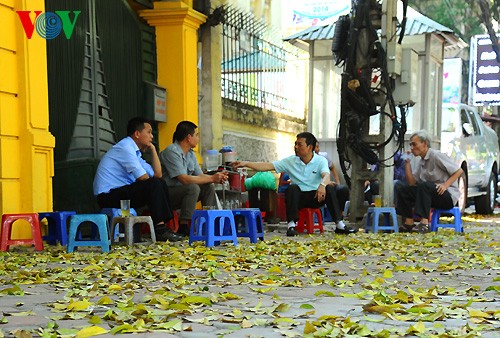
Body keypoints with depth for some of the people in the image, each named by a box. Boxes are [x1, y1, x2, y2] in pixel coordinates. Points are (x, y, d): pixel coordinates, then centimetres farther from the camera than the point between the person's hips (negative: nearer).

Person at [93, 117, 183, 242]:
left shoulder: (134, 151, 18)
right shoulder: (125, 147, -12)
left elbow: (157, 174, 16)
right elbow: (143, 178, -18)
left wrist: (153, 149, 14)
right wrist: (153, 184, 3)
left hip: (120, 192, 10)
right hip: (108, 196, -10)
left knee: (161, 184, 8)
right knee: (154, 185, -22)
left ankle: (163, 225, 0)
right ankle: (160, 230, -19)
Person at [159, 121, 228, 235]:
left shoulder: (190, 153, 11)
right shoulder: (172, 152, -19)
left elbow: (200, 176, 8)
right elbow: (184, 179, -27)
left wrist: (217, 178, -12)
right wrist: (212, 178, -23)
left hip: (181, 190, 9)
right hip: (165, 194, -9)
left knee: (209, 187, -3)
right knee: (193, 188, -30)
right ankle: (183, 226, -26)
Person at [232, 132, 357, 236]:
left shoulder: (320, 160, -3)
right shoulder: (290, 161, 1)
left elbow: (326, 176, -22)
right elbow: (268, 166, -2)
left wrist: (322, 185, -47)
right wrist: (245, 164, -12)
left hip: (316, 196, -1)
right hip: (299, 197, 1)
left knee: (329, 189, -30)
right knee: (292, 188, -31)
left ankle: (339, 225, -26)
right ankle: (291, 225, -32)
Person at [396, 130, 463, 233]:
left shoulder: (436, 155, -10)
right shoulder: (421, 162, 15)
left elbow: (459, 171, -12)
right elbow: (411, 183, 9)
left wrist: (445, 185, -23)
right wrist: (407, 163, 4)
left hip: (449, 196, -8)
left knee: (424, 186, -34)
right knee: (403, 189, -3)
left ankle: (424, 223, -37)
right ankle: (409, 223, -10)